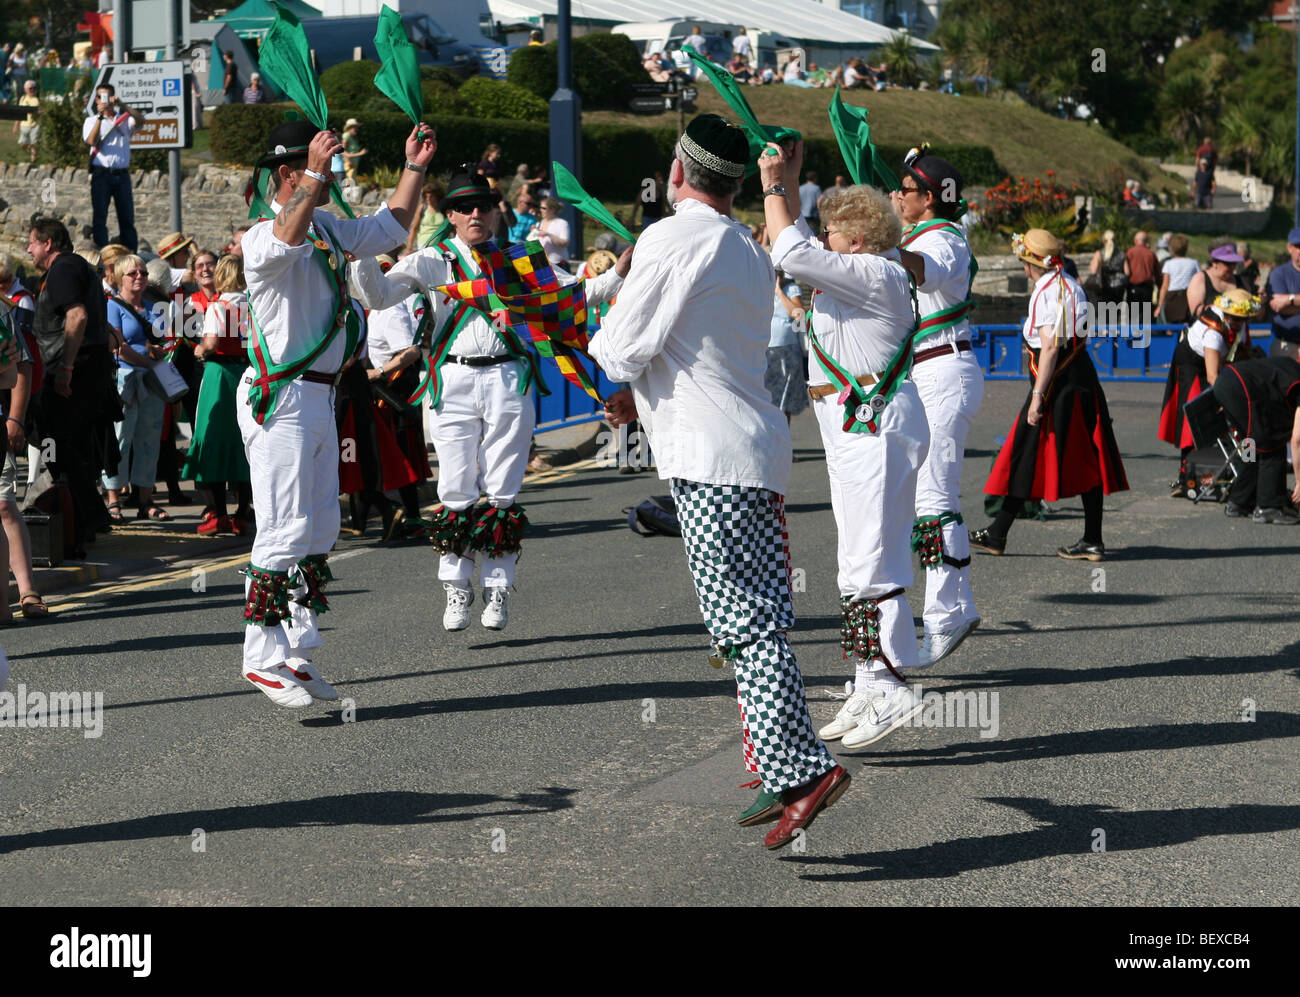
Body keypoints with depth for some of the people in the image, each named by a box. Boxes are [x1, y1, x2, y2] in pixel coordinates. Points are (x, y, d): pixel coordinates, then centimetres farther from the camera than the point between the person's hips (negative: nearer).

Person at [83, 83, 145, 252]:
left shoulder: (124, 119, 13)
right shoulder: (92, 121, 10)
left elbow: (140, 120, -8)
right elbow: (91, 141, -8)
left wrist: (121, 105, -18)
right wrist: (100, 117, -16)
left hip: (122, 174, 2)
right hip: (101, 173, -2)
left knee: (127, 217, 3)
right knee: (99, 217, -5)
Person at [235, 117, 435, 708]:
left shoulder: (328, 231, 15)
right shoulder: (263, 236, -13)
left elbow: (390, 228, 29)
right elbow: (285, 239, -38)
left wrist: (415, 167, 22)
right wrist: (314, 172, -40)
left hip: (319, 397, 10)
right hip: (281, 399, -10)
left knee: (319, 531, 12)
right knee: (285, 531, -12)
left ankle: (297, 653, 18)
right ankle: (262, 657, -8)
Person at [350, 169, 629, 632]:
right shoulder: (432, 261, 7)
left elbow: (577, 293, 11)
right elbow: (378, 295, -2)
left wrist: (621, 271, -5)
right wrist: (363, 254, -20)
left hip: (508, 381, 1)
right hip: (453, 381, -1)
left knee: (502, 492, 1)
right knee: (456, 492, -2)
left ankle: (496, 591, 7)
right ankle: (456, 590, 7)